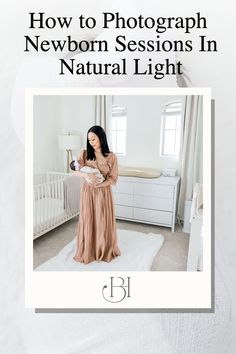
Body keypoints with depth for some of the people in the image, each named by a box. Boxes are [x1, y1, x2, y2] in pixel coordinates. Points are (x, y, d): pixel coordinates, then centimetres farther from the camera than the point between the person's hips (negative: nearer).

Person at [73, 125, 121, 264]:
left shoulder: (112, 157, -7)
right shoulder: (84, 153, -1)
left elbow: (113, 179, -8)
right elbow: (76, 170, -8)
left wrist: (98, 184, -21)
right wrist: (86, 175, -29)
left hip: (103, 193, -1)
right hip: (87, 192, 2)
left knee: (103, 222, 9)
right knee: (88, 221, 10)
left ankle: (105, 251, 33)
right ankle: (87, 251, 31)